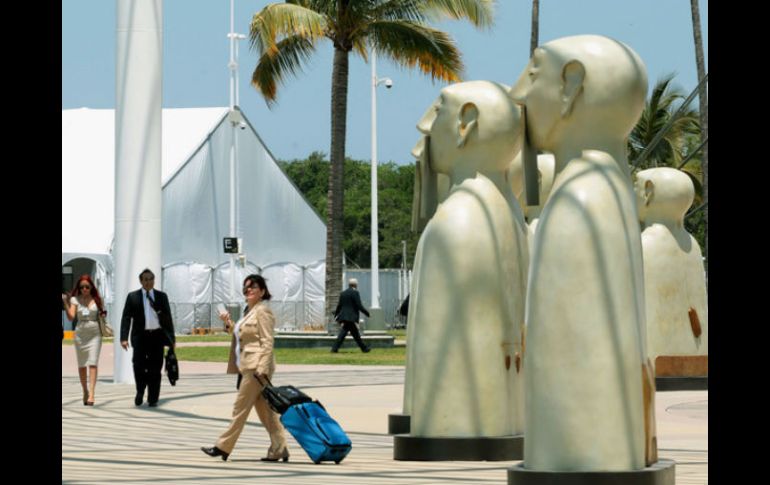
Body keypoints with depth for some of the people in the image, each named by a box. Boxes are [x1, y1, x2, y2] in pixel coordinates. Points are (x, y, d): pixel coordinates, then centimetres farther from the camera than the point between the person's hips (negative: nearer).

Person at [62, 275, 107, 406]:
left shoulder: (97, 300, 3)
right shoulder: (75, 299, 1)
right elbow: (71, 317, -10)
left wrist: (103, 314, -5)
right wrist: (65, 303, -21)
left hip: (95, 334, -1)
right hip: (80, 333, 1)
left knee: (93, 363, -12)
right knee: (81, 365, 8)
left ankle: (91, 394, -19)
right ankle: (85, 392, 24)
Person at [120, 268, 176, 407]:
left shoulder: (161, 296, 9)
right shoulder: (133, 297, 5)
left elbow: (168, 318, 11)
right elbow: (126, 318, 1)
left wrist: (171, 338, 7)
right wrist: (124, 338, -9)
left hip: (157, 335, 1)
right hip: (140, 336, -1)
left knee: (155, 369, 2)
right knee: (139, 366, -12)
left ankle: (153, 399, 9)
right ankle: (140, 392, 12)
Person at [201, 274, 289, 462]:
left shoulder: (262, 311, -10)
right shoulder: (250, 311, 18)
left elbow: (267, 342, -16)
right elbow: (241, 335, 26)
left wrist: (262, 369, -22)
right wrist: (228, 323, 12)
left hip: (257, 367, -10)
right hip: (249, 367, 10)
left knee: (240, 407, -4)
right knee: (264, 409, 8)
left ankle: (223, 447, 0)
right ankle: (279, 449, 8)